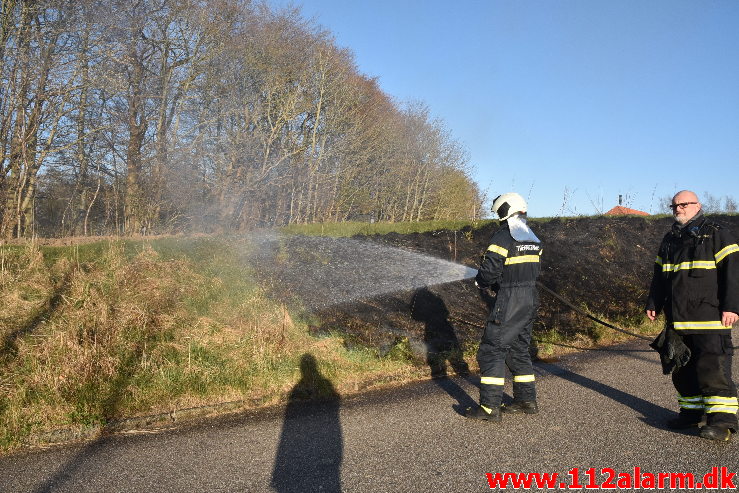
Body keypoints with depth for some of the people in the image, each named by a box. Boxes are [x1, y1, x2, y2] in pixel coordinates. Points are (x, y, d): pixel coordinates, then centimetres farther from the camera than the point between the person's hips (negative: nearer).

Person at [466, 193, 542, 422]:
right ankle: (527, 400, 26)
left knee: (492, 350, -4)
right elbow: (533, 271, 15)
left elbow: (490, 271, -18)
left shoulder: (503, 237, -15)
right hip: (531, 299, 9)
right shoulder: (533, 239, 12)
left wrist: (480, 281, 4)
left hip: (509, 302, -9)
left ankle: (490, 407, -4)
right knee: (519, 349, 19)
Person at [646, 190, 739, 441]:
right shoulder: (670, 240, 18)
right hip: (677, 319, 7)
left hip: (709, 319, -7)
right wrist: (654, 304, 18)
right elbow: (659, 276, 24)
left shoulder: (717, 235, -2)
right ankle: (692, 411, 23)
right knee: (682, 368, 11)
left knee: (712, 368, -11)